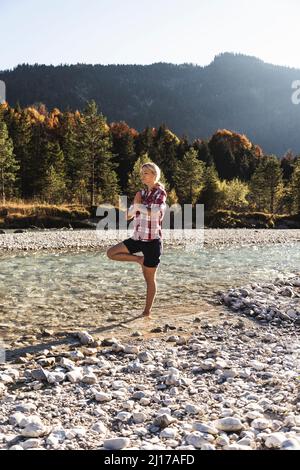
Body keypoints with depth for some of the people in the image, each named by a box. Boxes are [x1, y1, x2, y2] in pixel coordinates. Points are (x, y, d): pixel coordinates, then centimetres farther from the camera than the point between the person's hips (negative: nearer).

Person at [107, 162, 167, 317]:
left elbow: (154, 213, -23)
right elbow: (128, 216, 10)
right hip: (138, 238, 7)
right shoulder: (142, 193, 12)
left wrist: (138, 204, -8)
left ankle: (147, 311, 17)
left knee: (149, 278, 4)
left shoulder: (160, 193, -6)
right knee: (111, 253, -1)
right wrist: (135, 204, -8)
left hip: (152, 240, -7)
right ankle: (140, 259, 8)